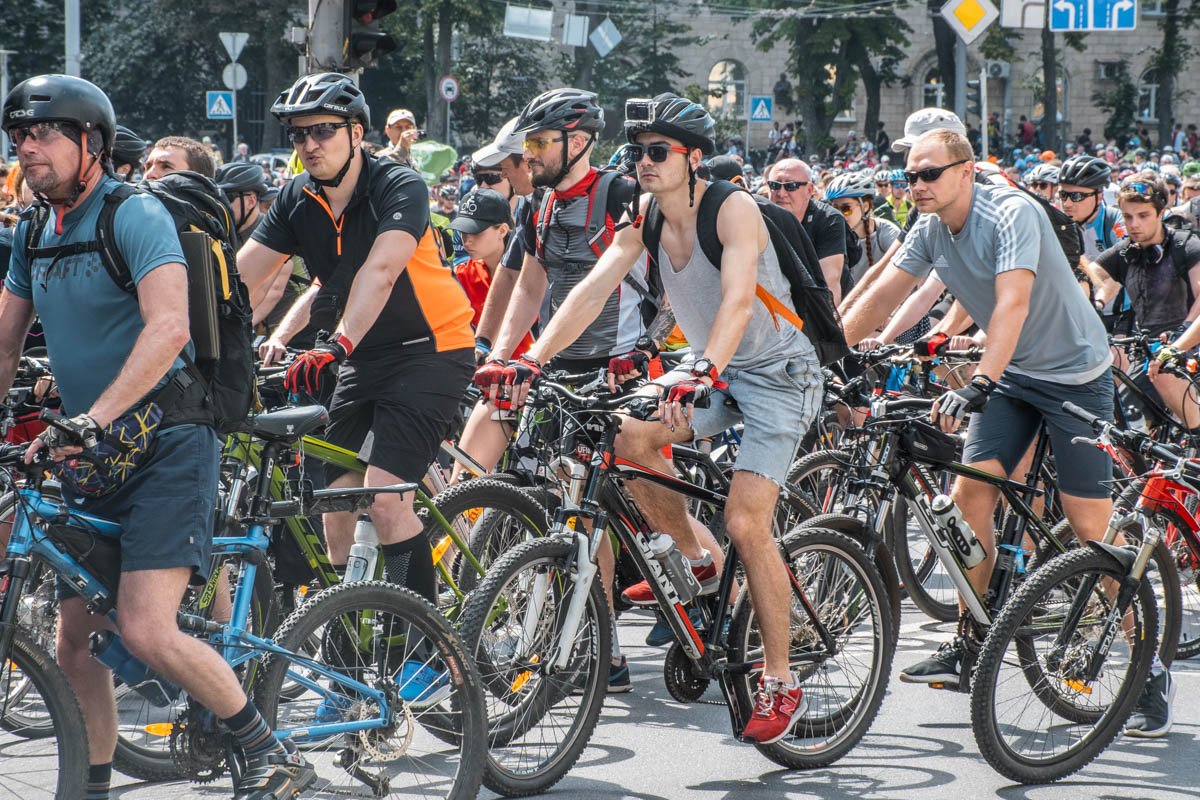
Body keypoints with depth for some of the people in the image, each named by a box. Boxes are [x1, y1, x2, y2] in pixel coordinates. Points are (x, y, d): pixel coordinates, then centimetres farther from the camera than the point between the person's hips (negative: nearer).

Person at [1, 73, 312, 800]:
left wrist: (93, 418, -36)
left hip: (166, 447, -8)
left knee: (147, 631, -18)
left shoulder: (135, 216, -14)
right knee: (74, 643, 6)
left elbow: (168, 326, -28)